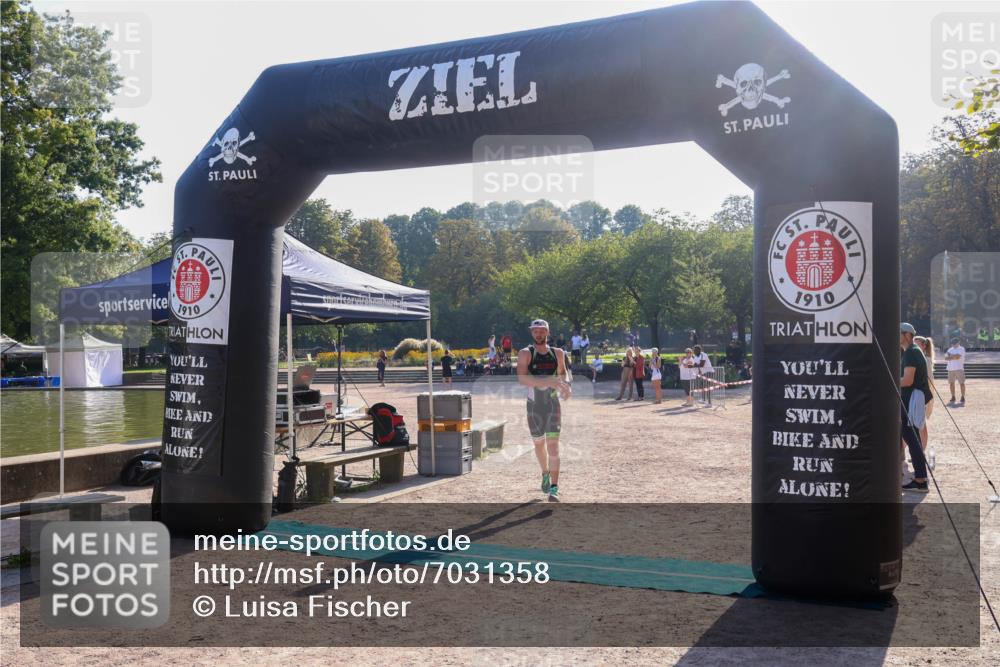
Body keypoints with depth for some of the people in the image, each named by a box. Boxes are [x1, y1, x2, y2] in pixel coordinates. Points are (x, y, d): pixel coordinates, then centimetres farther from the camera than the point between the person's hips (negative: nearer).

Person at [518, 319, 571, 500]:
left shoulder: (557, 353, 4)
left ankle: (554, 487, -9)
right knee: (539, 443, 16)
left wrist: (566, 385, -4)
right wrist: (547, 381, -33)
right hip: (534, 405, 0)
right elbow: (522, 378, -21)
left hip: (553, 404, 0)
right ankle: (545, 474, 42)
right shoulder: (525, 354, -6)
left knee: (553, 446, -9)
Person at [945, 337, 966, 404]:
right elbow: (946, 358, 6)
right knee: (951, 383, 7)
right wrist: (953, 357, -9)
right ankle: (953, 397, 16)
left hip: (959, 368, -6)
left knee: (961, 383, -6)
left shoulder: (961, 349, -1)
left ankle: (963, 397, 1)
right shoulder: (950, 349, 17)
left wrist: (950, 356, -2)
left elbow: (958, 356, -16)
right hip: (950, 369, 6)